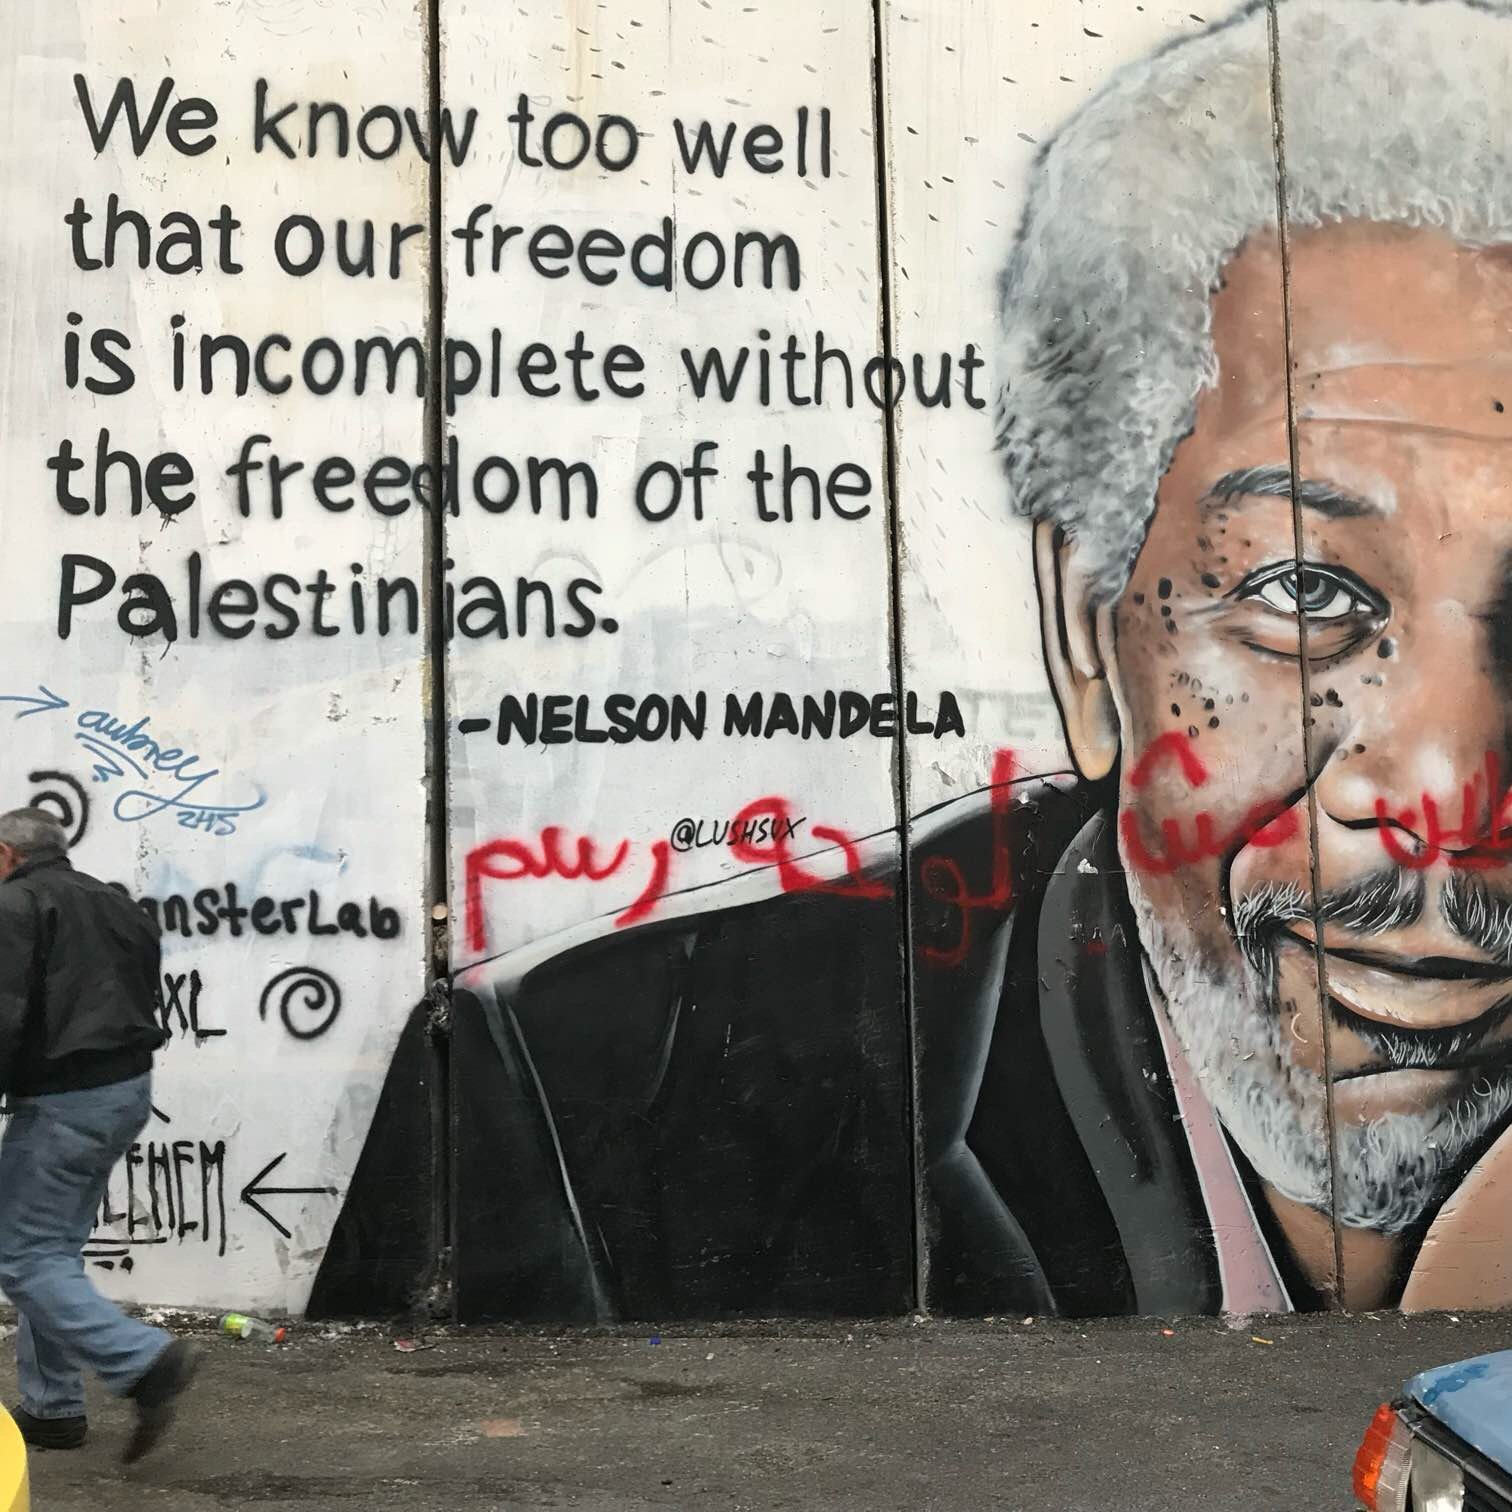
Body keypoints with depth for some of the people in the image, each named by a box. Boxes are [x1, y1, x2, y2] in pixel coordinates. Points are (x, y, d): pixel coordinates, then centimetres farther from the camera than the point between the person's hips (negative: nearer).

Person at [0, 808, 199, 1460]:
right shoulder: (116, 905, 18)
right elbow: (145, 1002, 20)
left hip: (61, 1104, -9)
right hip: (130, 1091, 9)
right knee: (54, 1249, 17)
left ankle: (146, 1360, -15)